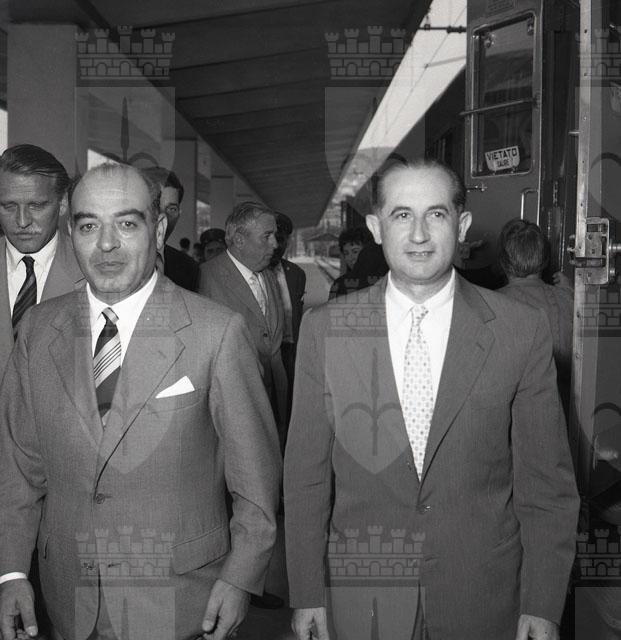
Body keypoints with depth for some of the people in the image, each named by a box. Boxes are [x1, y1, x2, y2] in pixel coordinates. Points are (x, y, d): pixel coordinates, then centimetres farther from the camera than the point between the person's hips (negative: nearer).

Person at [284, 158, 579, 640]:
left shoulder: (522, 331, -8)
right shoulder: (324, 328, -6)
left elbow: (547, 484, -3)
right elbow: (307, 474, -2)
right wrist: (307, 595, -2)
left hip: (484, 600, 0)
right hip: (358, 599, 1)